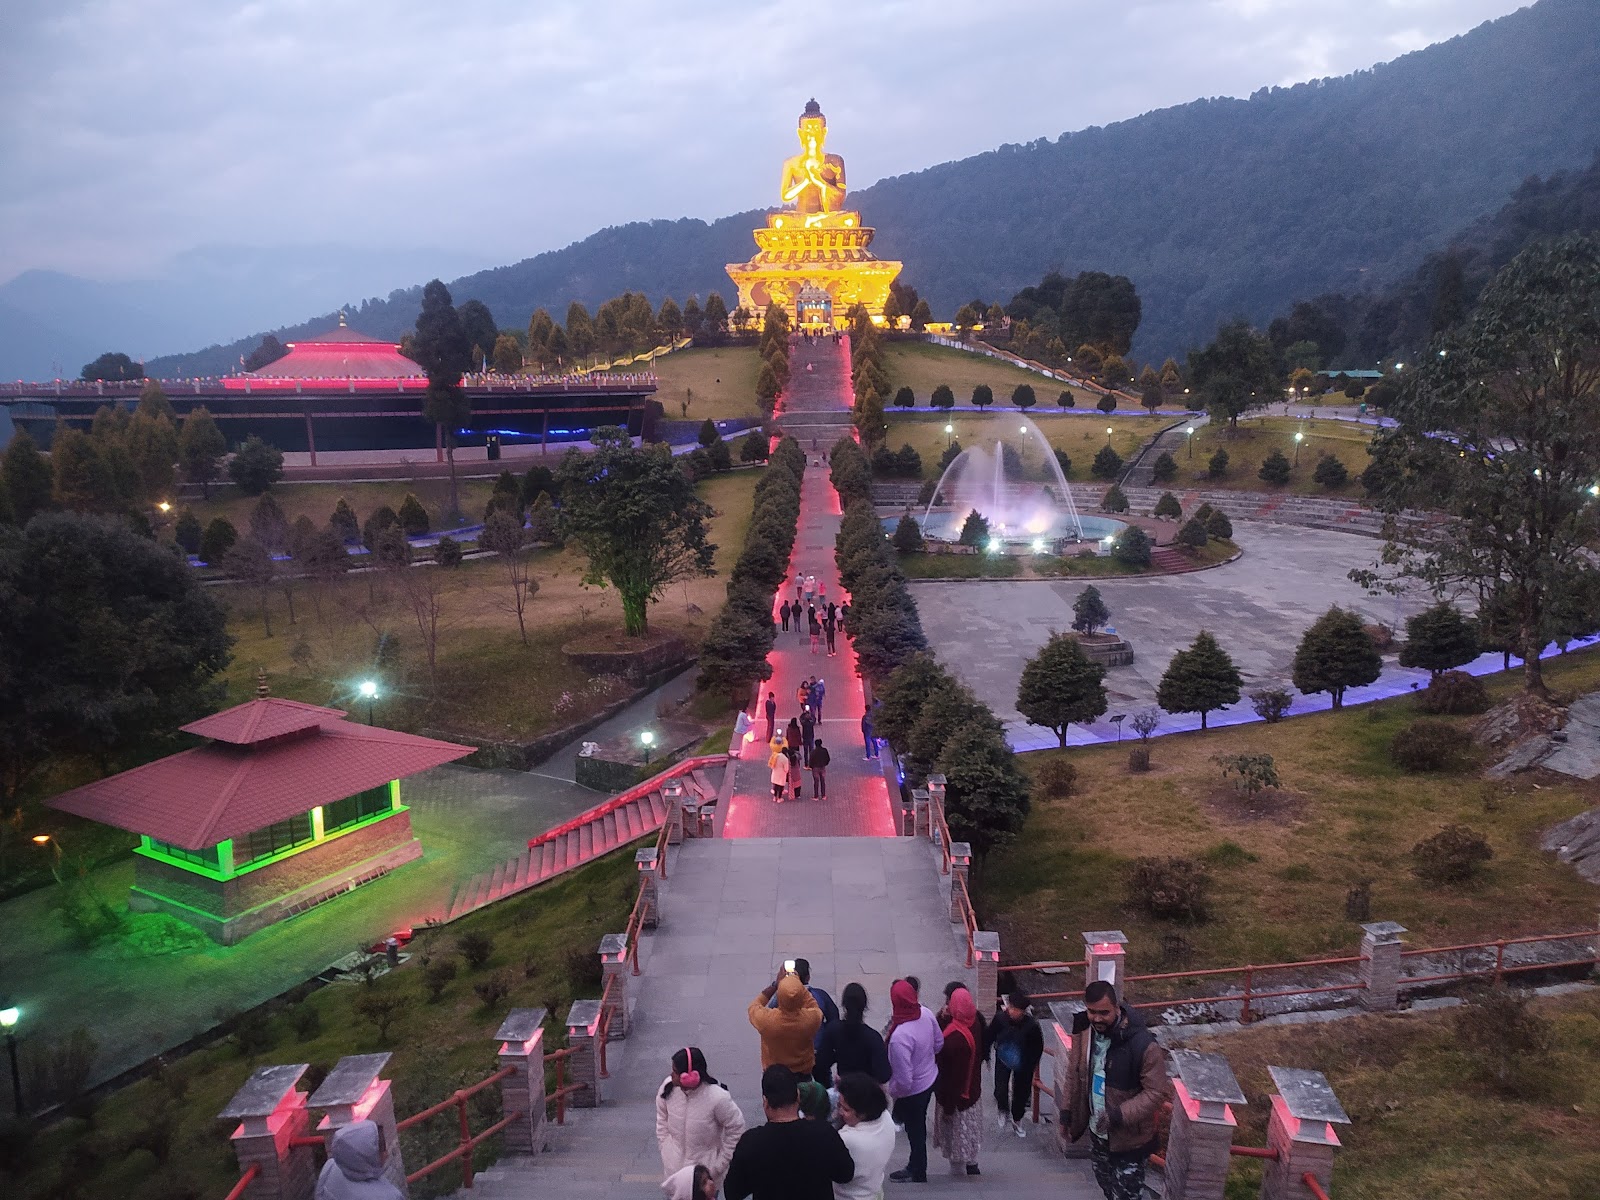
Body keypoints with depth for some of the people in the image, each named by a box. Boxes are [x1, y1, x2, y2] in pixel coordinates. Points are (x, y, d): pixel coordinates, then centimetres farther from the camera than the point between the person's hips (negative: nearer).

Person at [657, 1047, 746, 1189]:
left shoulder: (718, 1098, -31)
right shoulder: (668, 1087, -18)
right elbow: (662, 1120, 2)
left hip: (707, 1167, -3)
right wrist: (665, 1149, 3)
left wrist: (722, 1161, -10)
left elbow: (736, 1127, -16)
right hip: (674, 1164, 4)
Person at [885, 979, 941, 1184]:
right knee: (917, 1125, 28)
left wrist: (891, 1092, -12)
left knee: (915, 1131, 18)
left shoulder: (899, 1037, -40)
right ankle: (916, 1164, 49)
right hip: (930, 1079, 7)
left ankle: (918, 1174, 42)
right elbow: (939, 1042, 0)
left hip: (913, 1090, -6)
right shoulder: (926, 1013, -19)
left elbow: (904, 1081, -32)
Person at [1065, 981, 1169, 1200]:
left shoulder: (1143, 1044, -28)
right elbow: (1074, 1073, 6)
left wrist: (1119, 1115, -31)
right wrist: (1068, 1111, 9)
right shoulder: (1083, 1029, -9)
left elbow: (1156, 1093, -22)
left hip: (1129, 1138, -6)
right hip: (1097, 1131, 6)